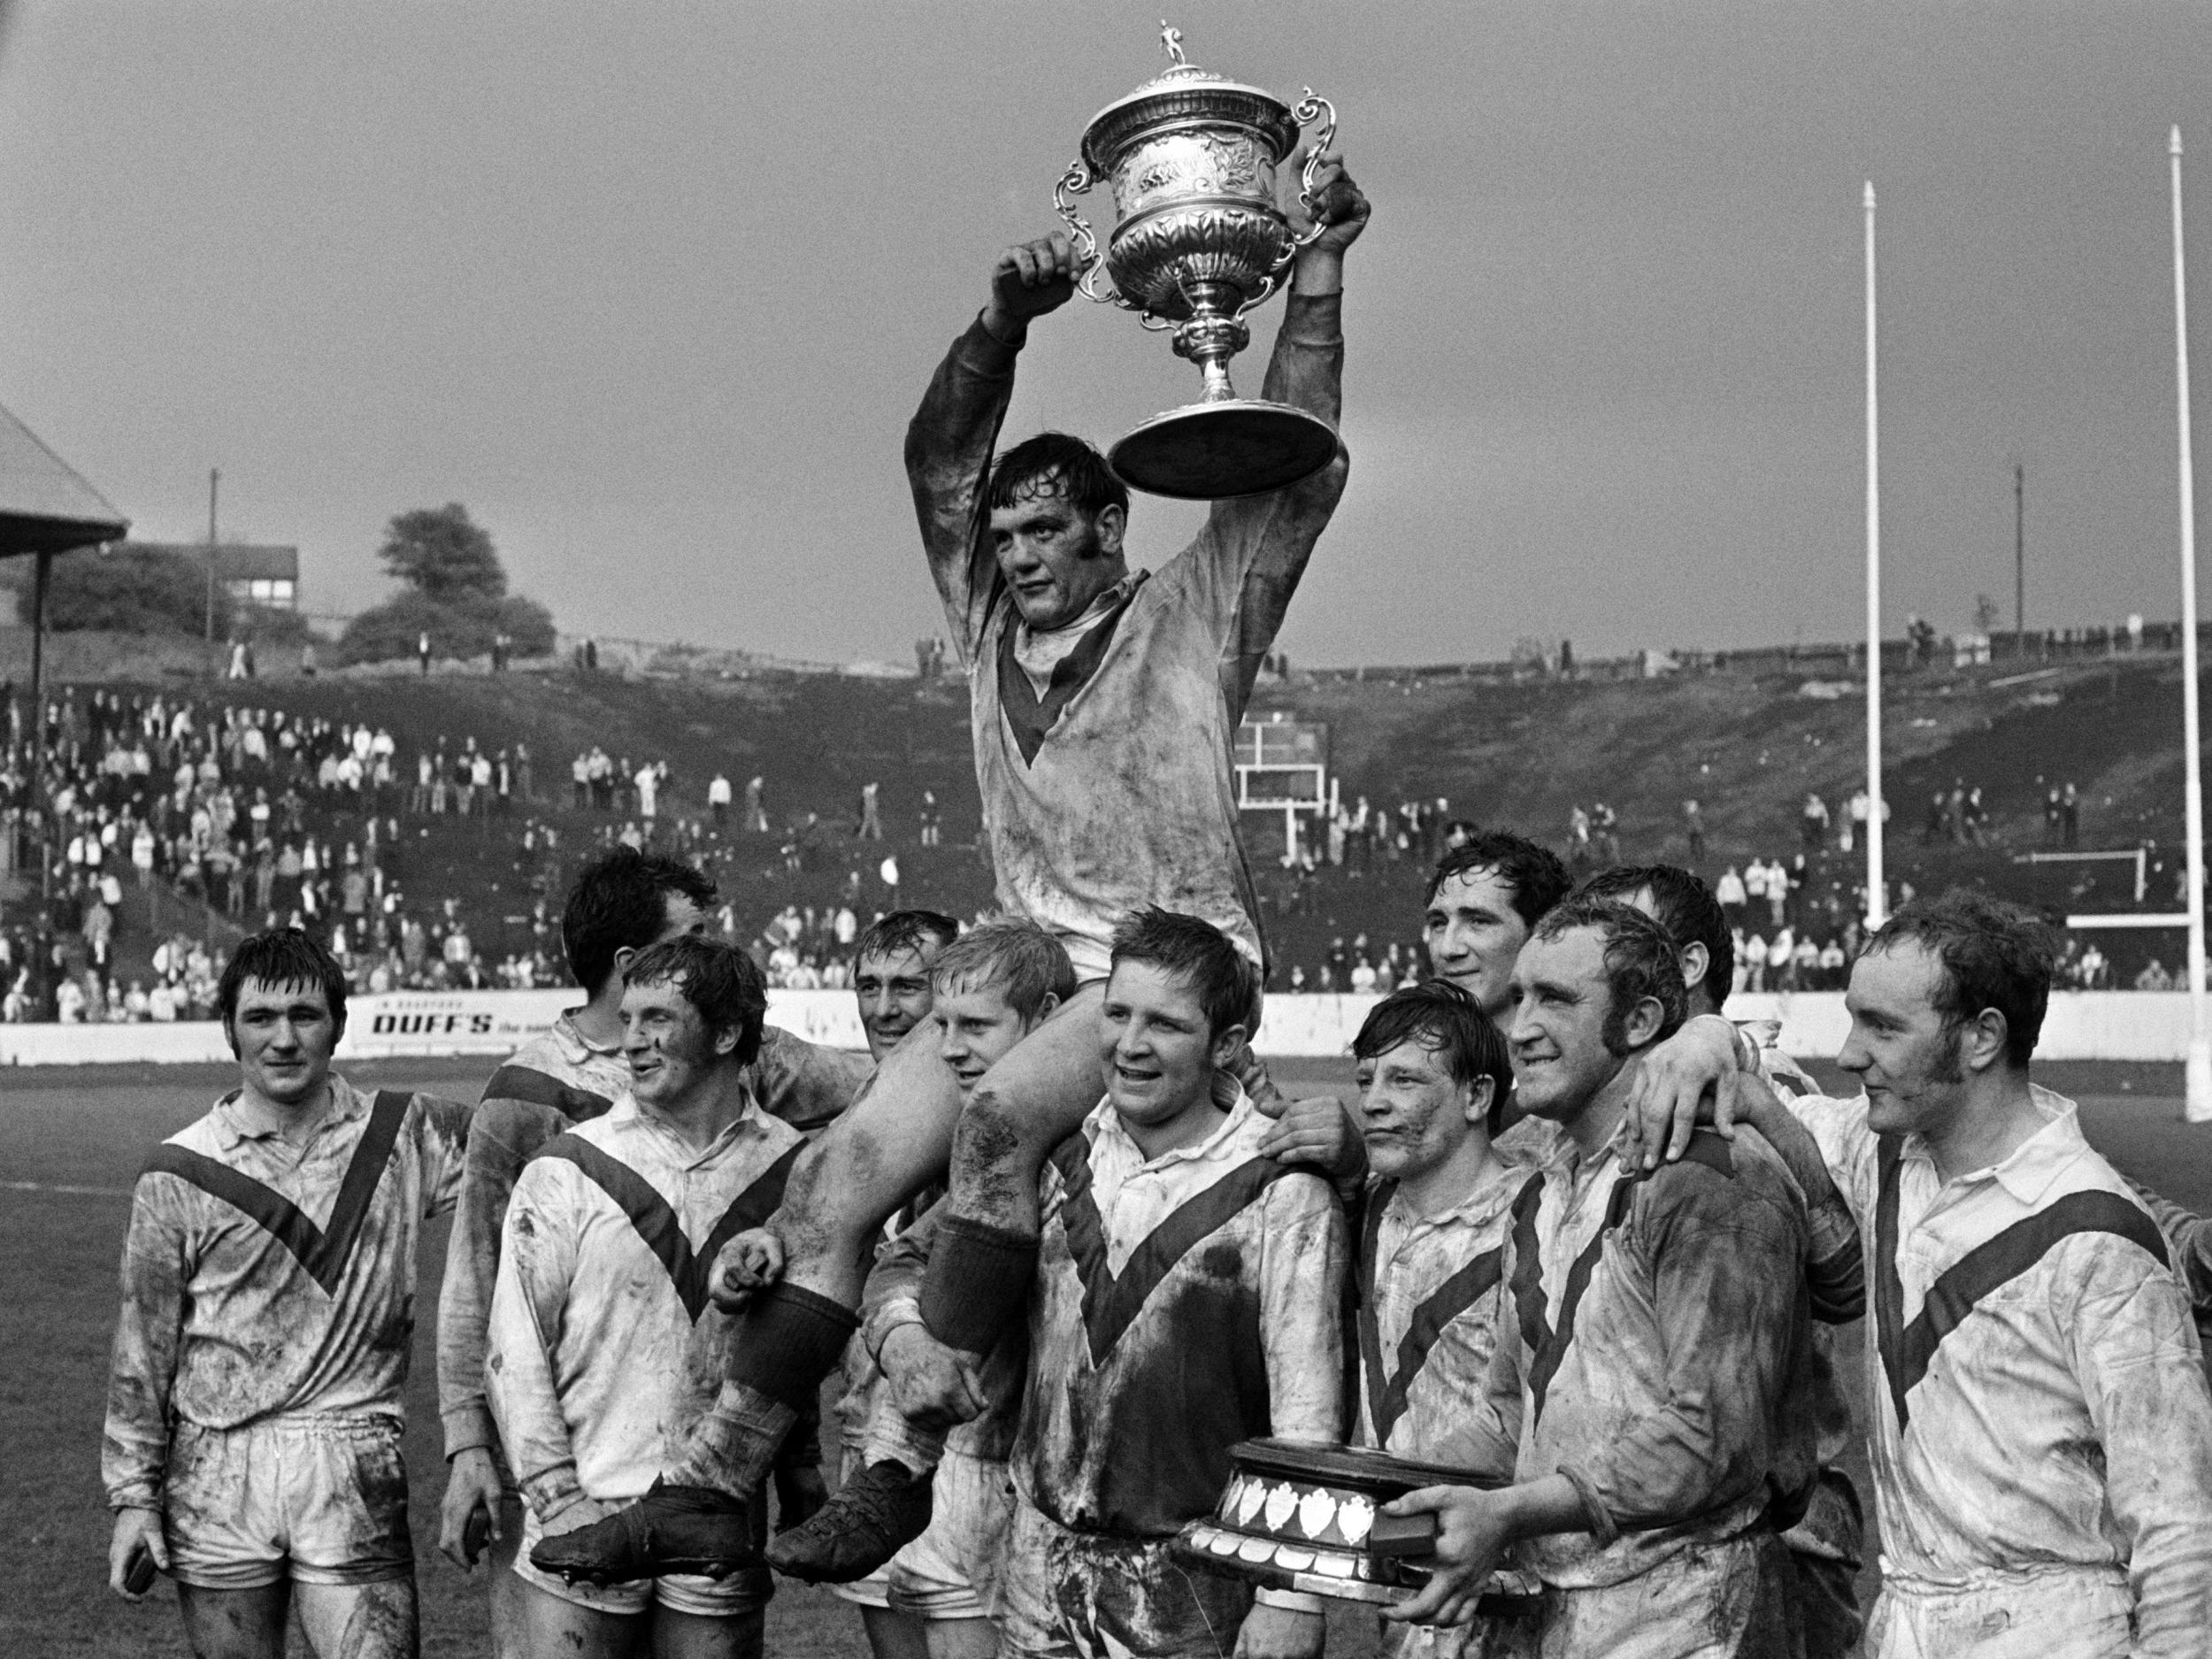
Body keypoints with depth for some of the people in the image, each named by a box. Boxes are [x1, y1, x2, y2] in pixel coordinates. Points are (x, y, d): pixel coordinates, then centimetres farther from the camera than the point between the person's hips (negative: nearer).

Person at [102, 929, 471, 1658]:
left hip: (356, 1479, 0)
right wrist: (133, 1495, 4)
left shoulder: (405, 1134, 3)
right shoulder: (181, 1171, 2)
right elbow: (143, 1345, 5)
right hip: (216, 1475, 0)